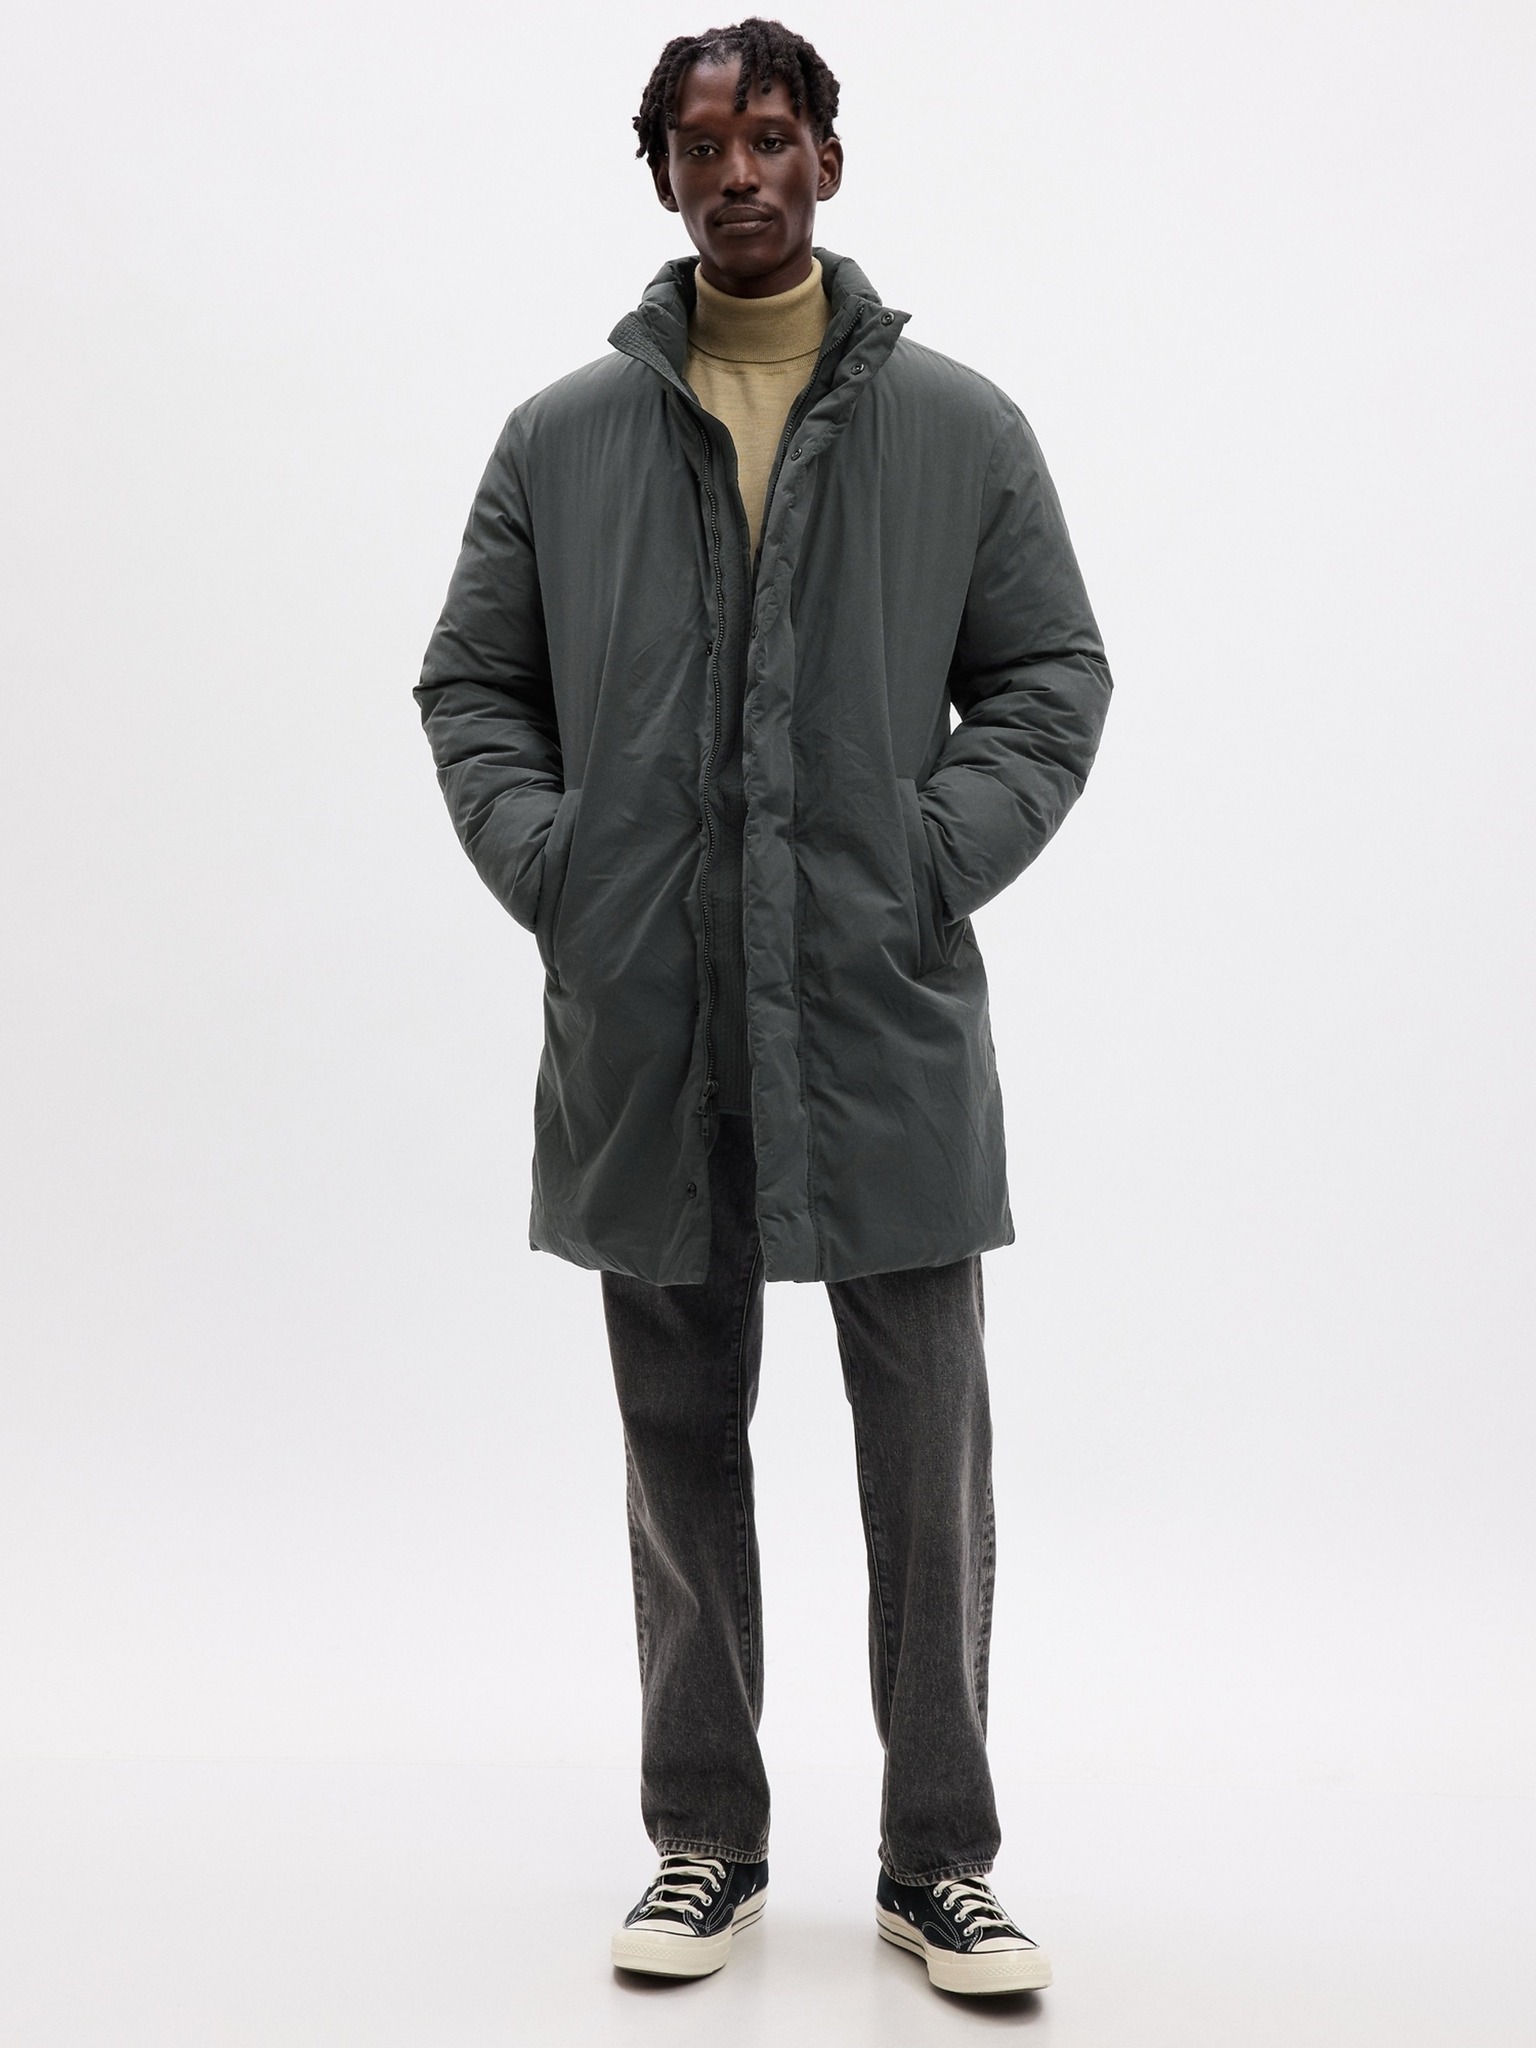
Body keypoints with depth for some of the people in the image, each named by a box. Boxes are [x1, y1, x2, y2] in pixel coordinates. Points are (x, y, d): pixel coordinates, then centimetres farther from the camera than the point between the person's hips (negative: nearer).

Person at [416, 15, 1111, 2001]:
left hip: (886, 1024, -1)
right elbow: (470, 686, 11)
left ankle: (940, 1858, 19)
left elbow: (1051, 677, 7)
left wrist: (936, 855, -8)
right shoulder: (559, 439, 8)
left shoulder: (959, 427, 6)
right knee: (683, 1453, 11)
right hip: (644, 1034, 1)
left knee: (929, 1460, 3)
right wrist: (545, 863, -4)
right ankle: (703, 1840, 26)